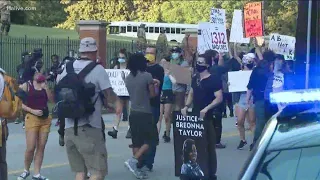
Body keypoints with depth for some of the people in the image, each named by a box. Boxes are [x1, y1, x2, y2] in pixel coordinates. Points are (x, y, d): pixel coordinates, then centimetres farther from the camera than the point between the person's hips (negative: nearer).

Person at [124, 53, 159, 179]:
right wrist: (154, 86, 15)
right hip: (145, 113, -6)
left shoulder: (128, 78, 6)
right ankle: (133, 161, -13)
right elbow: (152, 94, -6)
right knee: (151, 139, 4)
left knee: (136, 142, 10)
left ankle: (138, 168, 11)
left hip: (133, 113, 6)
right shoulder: (147, 76, -11)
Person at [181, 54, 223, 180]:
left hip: (208, 117, -7)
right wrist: (186, 106, 3)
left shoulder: (214, 79, -10)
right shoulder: (195, 79, 11)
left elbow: (219, 98, -15)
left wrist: (206, 109, -25)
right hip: (195, 116, 7)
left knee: (209, 145, -1)